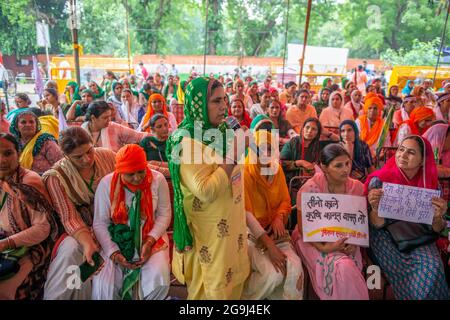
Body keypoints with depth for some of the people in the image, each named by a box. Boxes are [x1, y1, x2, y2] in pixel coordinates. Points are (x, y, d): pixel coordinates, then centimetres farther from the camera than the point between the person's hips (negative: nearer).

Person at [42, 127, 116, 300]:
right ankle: (57, 295, -8)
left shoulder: (107, 156, -5)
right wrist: (87, 242, -30)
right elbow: (70, 218, -12)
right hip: (83, 229, -1)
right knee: (70, 249, -31)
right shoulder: (56, 177, -10)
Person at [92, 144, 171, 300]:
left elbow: (164, 214, -2)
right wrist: (114, 253, -17)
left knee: (159, 279, -23)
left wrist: (150, 241, -16)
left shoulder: (157, 180, -10)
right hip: (116, 239, 0)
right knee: (103, 286, -20)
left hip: (151, 237, 0)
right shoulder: (106, 184, -10)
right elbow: (100, 224, -6)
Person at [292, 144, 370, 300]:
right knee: (343, 268, -27)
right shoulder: (310, 189, -17)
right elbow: (303, 228, -12)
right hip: (315, 241, -4)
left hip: (345, 242, 4)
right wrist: (324, 248, -24)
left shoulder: (357, 187, -4)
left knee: (349, 268, -23)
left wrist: (354, 242, -12)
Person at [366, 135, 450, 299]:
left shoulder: (430, 183, -3)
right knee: (407, 272, -25)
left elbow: (435, 229, 0)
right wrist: (375, 208, -34)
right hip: (387, 235, -2)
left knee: (433, 266, -25)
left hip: (419, 237, 3)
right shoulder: (380, 179, -12)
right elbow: (377, 225, -11)